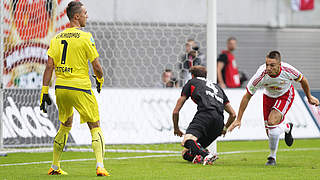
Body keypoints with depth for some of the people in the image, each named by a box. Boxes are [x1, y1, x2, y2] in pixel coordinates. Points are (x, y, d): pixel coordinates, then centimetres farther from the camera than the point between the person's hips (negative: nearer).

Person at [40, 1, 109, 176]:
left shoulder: (57, 38, 8)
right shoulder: (85, 37, -8)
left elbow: (49, 66, 3)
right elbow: (96, 66, -8)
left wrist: (44, 91, 4)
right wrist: (100, 78, 13)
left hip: (61, 87, 5)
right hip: (80, 88, -5)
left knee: (65, 126, 23)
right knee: (95, 128, 2)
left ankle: (55, 167, 24)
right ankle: (100, 165, -14)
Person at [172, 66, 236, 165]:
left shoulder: (192, 82, 25)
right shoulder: (218, 87, 37)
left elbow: (176, 111, 26)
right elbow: (233, 114, 37)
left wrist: (176, 129, 42)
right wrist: (224, 129, 55)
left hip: (206, 114, -5)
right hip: (219, 122, 5)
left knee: (187, 141, -27)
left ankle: (206, 155, -52)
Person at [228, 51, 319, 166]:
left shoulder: (288, 70, -34)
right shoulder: (261, 75, -34)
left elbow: (302, 80, -9)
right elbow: (247, 96, -22)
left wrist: (309, 97, 5)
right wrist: (238, 119, -20)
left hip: (285, 95, -2)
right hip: (269, 96, 2)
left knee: (272, 122, -24)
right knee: (269, 131, 0)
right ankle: (287, 128, 35)